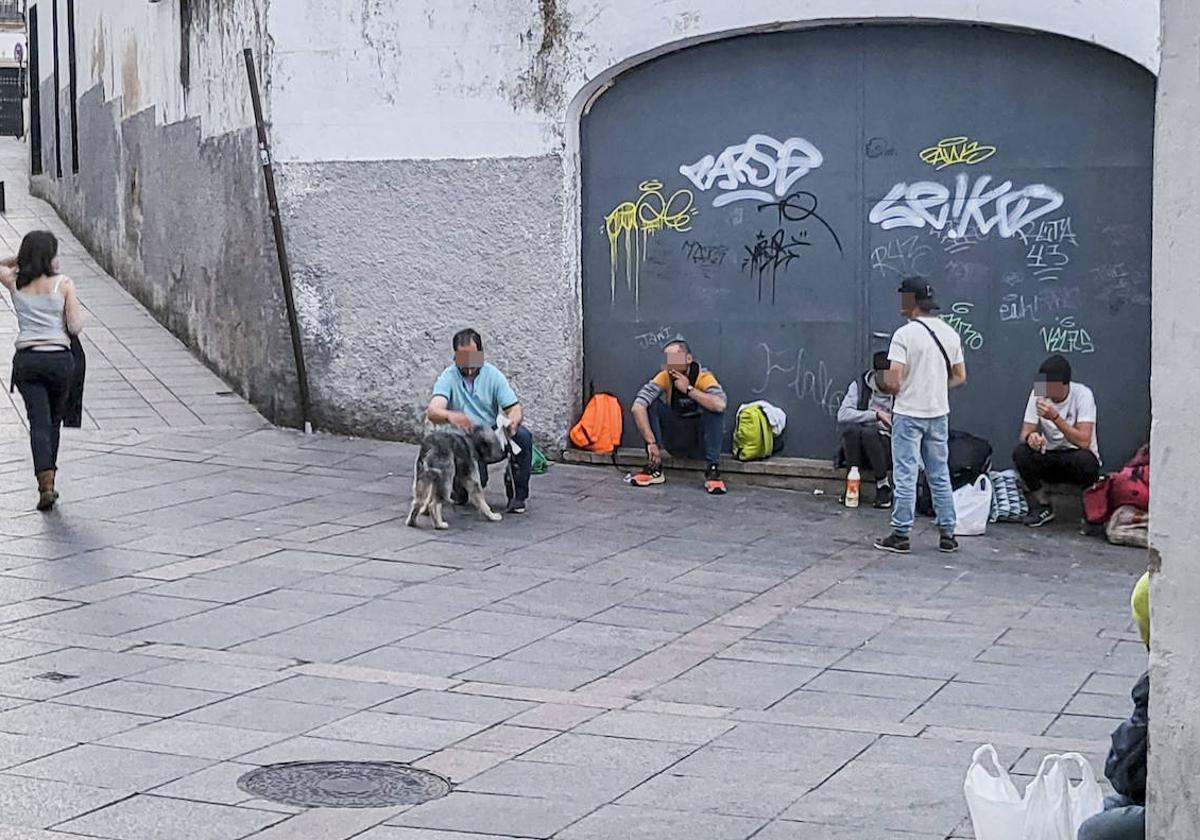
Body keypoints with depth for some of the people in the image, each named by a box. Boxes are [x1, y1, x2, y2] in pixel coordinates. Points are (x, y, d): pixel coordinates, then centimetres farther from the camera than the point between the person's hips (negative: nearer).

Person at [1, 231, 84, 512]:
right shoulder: (63, 284, -3)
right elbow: (75, 328, -5)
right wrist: (76, 309, 13)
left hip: (26, 360, 1)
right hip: (60, 359, -1)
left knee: (39, 422, -3)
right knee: (54, 421, 18)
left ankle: (46, 481, -19)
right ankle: (49, 473, 23)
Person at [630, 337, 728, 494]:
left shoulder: (704, 377, -18)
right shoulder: (664, 377, -13)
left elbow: (720, 405, -40)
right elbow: (637, 407, -27)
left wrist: (689, 389, -32)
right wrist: (651, 443, -35)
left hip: (700, 443, -2)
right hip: (675, 443, 3)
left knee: (713, 409, -29)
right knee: (650, 404, -17)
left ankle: (712, 471, -25)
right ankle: (654, 469, -14)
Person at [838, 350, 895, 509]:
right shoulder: (859, 386, 3)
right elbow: (842, 415, -11)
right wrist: (875, 415, -18)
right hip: (860, 450, 1)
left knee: (869, 432, -32)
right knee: (851, 429, -30)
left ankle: (883, 484, -17)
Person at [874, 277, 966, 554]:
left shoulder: (905, 334, -15)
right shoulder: (950, 334, 5)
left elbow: (893, 381, -20)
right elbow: (960, 377, 9)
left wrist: (888, 386, 2)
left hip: (909, 414, -6)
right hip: (939, 414, 6)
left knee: (905, 476, 0)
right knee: (940, 475, 12)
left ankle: (901, 535, 3)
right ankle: (947, 534, 14)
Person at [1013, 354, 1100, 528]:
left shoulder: (1082, 394, -17)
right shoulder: (1038, 394, -5)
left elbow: (1084, 442, -26)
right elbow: (1025, 433, -7)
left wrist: (1055, 417, -34)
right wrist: (1030, 437, -31)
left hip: (1077, 456, -4)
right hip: (1050, 458, 4)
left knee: (1084, 459, -37)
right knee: (1020, 452, -24)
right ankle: (1042, 507, -6)